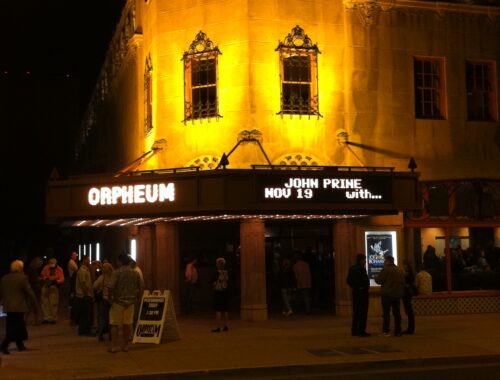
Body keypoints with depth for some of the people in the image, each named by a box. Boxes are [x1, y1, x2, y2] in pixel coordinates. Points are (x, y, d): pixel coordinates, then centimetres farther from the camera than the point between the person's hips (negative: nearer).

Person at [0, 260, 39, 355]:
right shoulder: (23, 278, -10)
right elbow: (30, 292, -10)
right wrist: (35, 305, -3)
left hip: (8, 307, 7)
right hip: (18, 307, -7)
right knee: (15, 328, -2)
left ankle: (20, 345, 24)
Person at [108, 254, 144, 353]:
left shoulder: (116, 272, -9)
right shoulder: (135, 273, 5)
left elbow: (111, 287, -18)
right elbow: (141, 286, 5)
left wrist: (111, 298, -7)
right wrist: (136, 296, 12)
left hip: (118, 301, -4)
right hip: (130, 302, 4)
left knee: (115, 325, 4)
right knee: (127, 324, 9)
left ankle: (114, 346, 4)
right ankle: (125, 346, 14)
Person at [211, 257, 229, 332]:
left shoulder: (217, 272, -14)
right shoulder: (226, 272, 3)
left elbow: (213, 282, -8)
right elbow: (228, 283, 10)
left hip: (218, 292, -6)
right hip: (225, 292, 6)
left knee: (218, 310, -5)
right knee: (224, 310, 14)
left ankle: (218, 327, -7)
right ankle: (225, 326, 19)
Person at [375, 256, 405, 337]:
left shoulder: (386, 269, -11)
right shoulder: (400, 270, 13)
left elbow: (378, 280, -11)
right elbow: (403, 282, 16)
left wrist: (375, 278, 9)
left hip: (387, 294, -7)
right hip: (397, 294, 7)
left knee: (386, 313, -4)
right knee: (397, 313, 10)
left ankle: (386, 331, -8)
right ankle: (398, 331, 11)